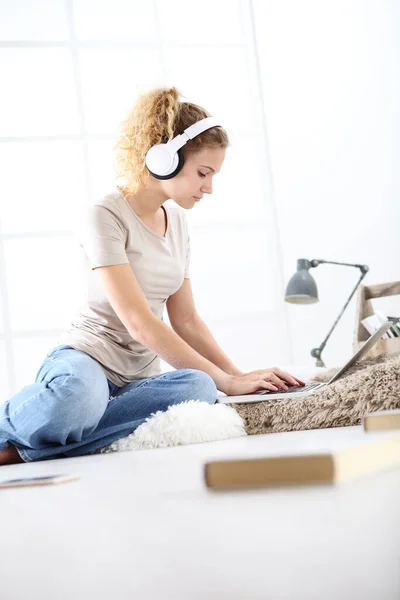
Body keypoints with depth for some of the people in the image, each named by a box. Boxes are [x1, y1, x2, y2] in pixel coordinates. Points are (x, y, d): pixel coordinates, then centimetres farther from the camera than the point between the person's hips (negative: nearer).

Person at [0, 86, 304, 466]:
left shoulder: (177, 222, 14)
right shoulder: (105, 217, -11)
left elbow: (186, 320, 17)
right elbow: (139, 323, -18)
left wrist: (239, 375, 4)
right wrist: (227, 381, -18)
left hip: (138, 377, 8)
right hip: (83, 361, -7)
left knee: (197, 388, -32)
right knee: (79, 397, -47)